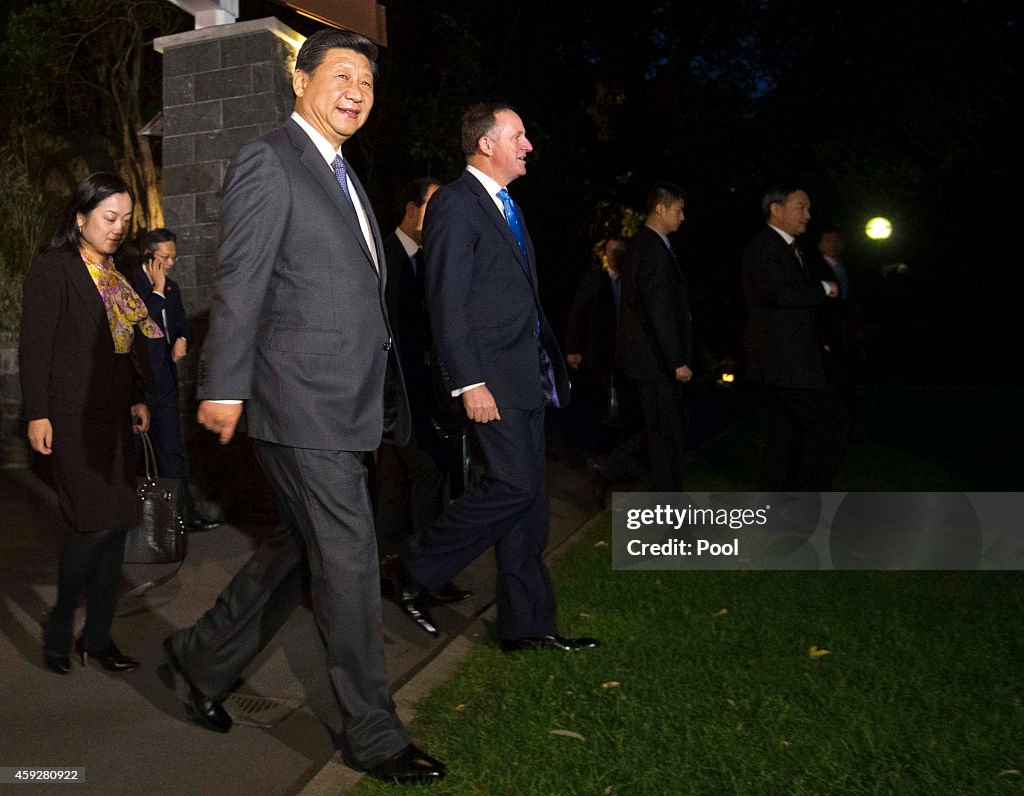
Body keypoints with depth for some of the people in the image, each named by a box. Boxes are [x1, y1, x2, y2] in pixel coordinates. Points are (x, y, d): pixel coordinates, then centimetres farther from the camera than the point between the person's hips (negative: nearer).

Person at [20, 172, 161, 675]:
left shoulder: (114, 276, 15)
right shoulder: (53, 269, -6)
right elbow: (34, 346, -9)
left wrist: (138, 400, 14)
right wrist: (37, 414, -13)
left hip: (113, 416, 7)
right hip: (71, 417, -7)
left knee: (116, 526, 7)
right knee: (97, 524, -10)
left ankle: (98, 637, 18)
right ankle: (59, 628, 12)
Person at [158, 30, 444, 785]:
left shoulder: (343, 175, 21)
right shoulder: (268, 161, -6)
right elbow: (240, 281, -12)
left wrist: (385, 392, 19)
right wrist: (224, 387, -15)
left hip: (346, 403, 9)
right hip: (303, 403, -9)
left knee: (302, 547, 17)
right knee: (349, 563, -2)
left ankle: (200, 660, 36)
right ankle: (373, 734, 13)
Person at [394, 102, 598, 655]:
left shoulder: (506, 206, 21)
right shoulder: (455, 203, -8)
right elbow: (447, 302, -16)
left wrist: (549, 360, 15)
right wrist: (469, 382, -21)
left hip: (526, 375, 9)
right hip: (491, 376, -9)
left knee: (529, 497, 8)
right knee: (514, 484, -12)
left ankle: (526, 624, 17)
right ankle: (419, 568, 8)